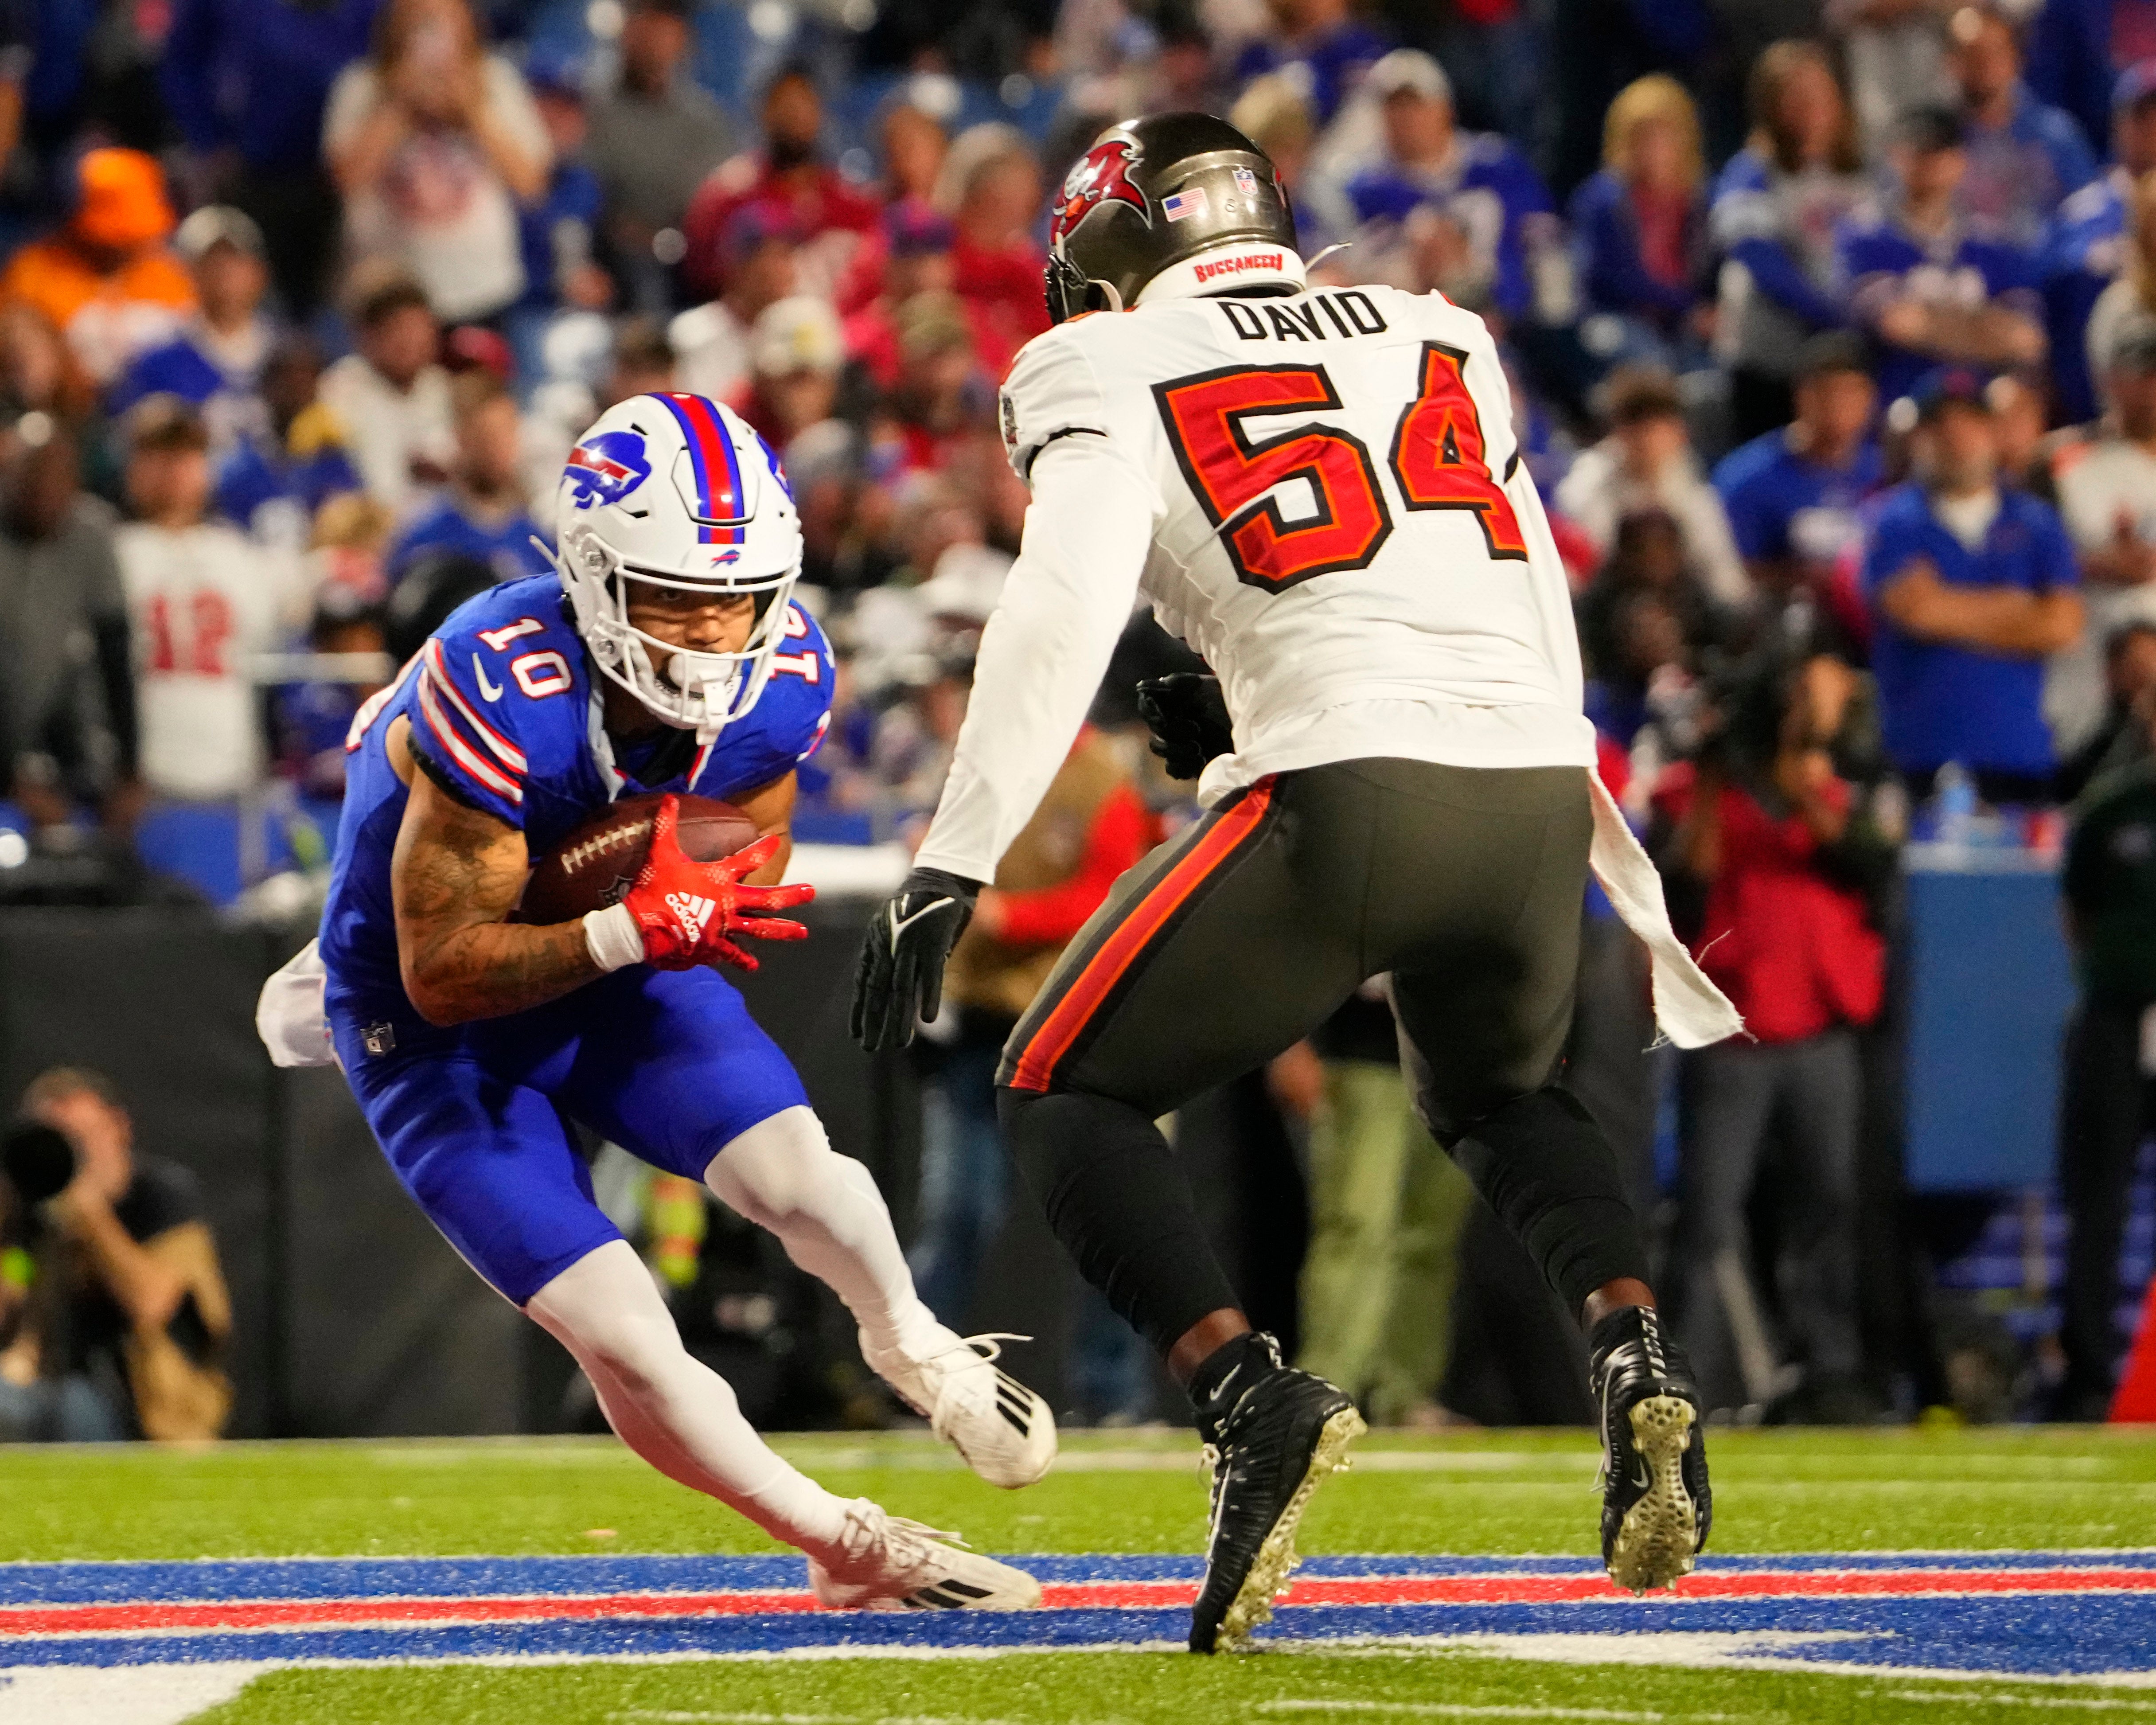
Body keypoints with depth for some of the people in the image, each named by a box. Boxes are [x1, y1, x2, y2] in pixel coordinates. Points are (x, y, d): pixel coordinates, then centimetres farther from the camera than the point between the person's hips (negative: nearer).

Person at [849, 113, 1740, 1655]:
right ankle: (1636, 1352, 6)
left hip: (1347, 791, -5)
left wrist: (953, 866, -11)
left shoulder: (1118, 372, 9)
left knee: (1066, 1092, 12)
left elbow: (1065, 613, -6)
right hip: (1540, 791, 5)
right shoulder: (1443, 342, 25)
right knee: (1499, 1093, 34)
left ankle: (1252, 1402, -11)